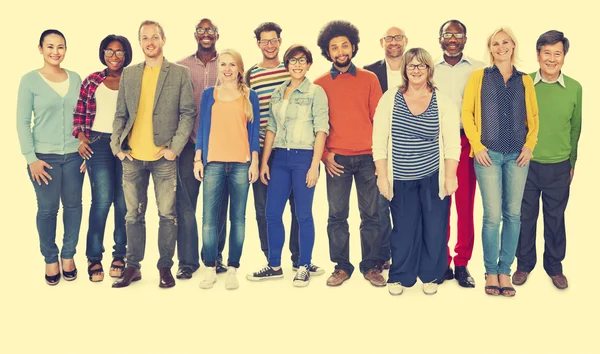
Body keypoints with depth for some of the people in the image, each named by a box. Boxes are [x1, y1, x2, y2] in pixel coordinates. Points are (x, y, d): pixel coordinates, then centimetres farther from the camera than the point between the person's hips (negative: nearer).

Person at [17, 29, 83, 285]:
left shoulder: (75, 78, 6)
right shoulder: (30, 80, -4)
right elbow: (22, 122, -4)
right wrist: (31, 158, -8)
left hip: (74, 155, 3)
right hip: (44, 156, -3)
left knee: (73, 205, 9)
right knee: (47, 209, 4)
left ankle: (68, 255, 26)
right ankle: (50, 259, 21)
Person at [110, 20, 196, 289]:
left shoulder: (180, 73, 1)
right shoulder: (128, 74, 11)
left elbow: (188, 113, -2)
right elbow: (120, 114, 12)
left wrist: (175, 147, -11)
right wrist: (116, 145, 0)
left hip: (163, 156, -3)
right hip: (132, 156, 3)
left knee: (167, 214, 3)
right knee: (133, 214, 9)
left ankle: (165, 267, 15)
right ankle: (133, 267, 20)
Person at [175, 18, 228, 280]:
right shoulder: (181, 67, 6)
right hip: (189, 144, 1)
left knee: (218, 204, 7)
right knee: (185, 203, 1)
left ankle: (215, 256, 19)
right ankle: (187, 260, 10)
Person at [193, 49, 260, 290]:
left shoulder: (250, 96, 9)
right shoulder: (208, 94, 11)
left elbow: (254, 131, 7)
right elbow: (202, 128, 10)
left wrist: (255, 161, 0)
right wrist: (198, 159, 3)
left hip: (241, 164, 0)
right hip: (213, 162, 1)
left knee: (238, 218, 2)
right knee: (209, 217, -2)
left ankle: (232, 269, 9)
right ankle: (210, 268, 8)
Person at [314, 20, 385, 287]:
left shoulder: (369, 79, 7)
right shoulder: (320, 84, 6)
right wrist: (324, 155, -5)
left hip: (368, 157, 0)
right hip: (337, 159, 0)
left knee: (371, 215, 5)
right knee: (337, 216, 4)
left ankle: (371, 266, 17)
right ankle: (341, 267, 15)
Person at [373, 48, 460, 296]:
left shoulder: (443, 103, 0)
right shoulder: (390, 99, -1)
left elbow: (452, 144, -1)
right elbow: (379, 141, -2)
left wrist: (450, 177, -6)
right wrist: (382, 176, -5)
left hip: (433, 178, 0)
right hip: (400, 179, 0)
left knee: (434, 228, 6)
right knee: (403, 229, 6)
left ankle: (431, 276, 24)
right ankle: (400, 276, 23)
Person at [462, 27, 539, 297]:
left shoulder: (525, 80, 12)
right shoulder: (479, 77, 6)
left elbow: (533, 116, 12)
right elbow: (467, 112, 1)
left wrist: (529, 145, -1)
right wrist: (477, 145, -7)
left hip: (517, 155, 3)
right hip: (488, 154, -2)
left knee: (513, 214, 4)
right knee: (493, 215, -5)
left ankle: (505, 271, 15)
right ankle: (491, 272, 9)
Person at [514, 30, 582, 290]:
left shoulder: (574, 88, -2)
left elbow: (575, 127, 7)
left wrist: (572, 162, 12)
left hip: (559, 167, 1)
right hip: (527, 164, -1)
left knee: (555, 218, 13)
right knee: (525, 216, 11)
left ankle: (554, 265, 31)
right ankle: (524, 263, 29)